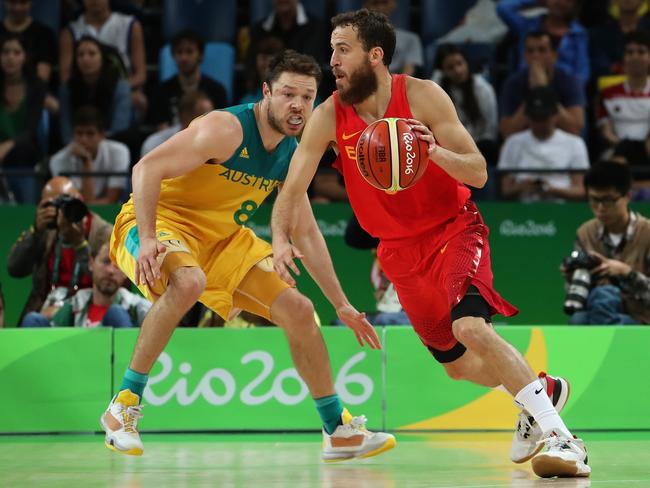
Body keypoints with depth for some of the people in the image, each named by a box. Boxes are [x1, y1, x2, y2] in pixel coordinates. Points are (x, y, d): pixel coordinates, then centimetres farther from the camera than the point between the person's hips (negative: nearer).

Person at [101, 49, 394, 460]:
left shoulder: (293, 155, 3)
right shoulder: (227, 129, -22)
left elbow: (307, 233, 13)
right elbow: (147, 168, -28)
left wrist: (342, 305, 12)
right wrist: (148, 240, -37)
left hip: (222, 241, 8)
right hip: (161, 222, -8)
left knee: (299, 311, 3)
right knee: (188, 282, -41)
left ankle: (339, 431, 18)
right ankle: (124, 405, -28)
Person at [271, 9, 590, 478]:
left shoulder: (423, 96, -16)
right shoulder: (329, 116, -8)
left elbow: (478, 173, -16)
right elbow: (292, 188, -7)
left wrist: (435, 152, -36)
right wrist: (281, 238, -26)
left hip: (454, 229, -5)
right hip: (401, 249, 5)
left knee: (471, 327, -30)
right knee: (457, 364, 10)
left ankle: (558, 435, -29)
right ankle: (539, 388, 39)